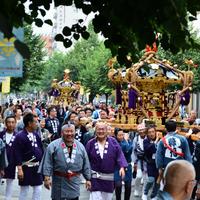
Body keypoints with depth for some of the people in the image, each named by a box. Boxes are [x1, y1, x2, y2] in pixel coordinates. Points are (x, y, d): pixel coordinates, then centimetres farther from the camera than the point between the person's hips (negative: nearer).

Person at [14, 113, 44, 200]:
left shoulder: (36, 135, 7)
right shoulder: (20, 136, -14)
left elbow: (41, 150, 14)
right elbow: (17, 154, -18)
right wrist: (19, 169, -21)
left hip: (37, 166, 6)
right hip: (26, 167, -6)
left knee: (38, 189, 8)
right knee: (24, 189, 4)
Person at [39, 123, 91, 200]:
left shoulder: (80, 146, 7)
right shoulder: (53, 146, -4)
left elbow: (86, 165, 10)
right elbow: (47, 163, -8)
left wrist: (88, 179, 8)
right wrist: (47, 177, -15)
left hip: (74, 183, 2)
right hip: (59, 182, -2)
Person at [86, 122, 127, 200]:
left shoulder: (113, 141, -1)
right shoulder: (91, 143, -2)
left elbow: (119, 155, -3)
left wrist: (122, 167, -17)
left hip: (109, 177, 2)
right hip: (95, 177, -2)